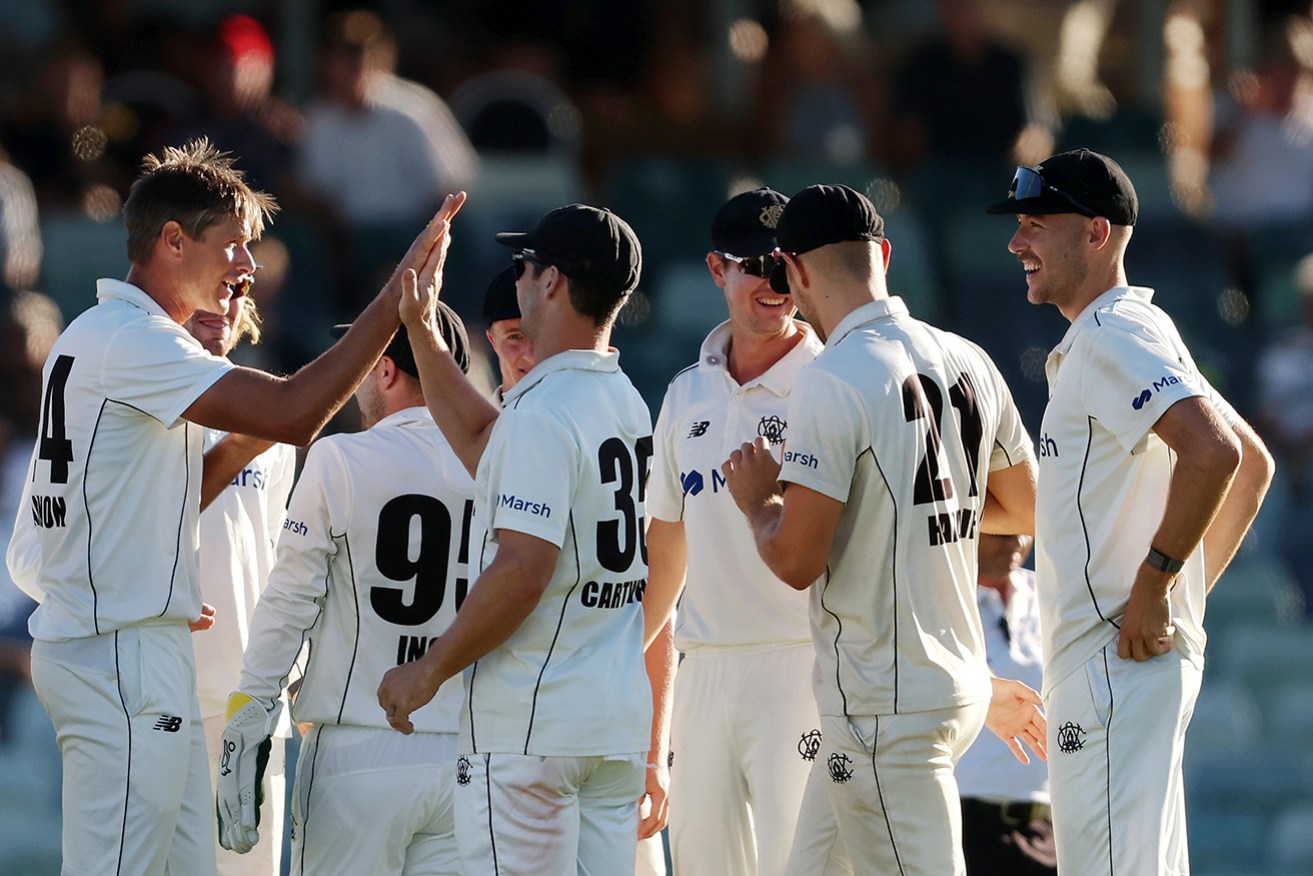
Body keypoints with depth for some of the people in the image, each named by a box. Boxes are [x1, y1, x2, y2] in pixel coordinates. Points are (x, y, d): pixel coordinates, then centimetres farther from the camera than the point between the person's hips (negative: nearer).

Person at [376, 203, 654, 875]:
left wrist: (427, 671, -12)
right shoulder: (630, 404, 13)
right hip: (621, 716, 9)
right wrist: (421, 331, 28)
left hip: (531, 724, -9)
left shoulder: (543, 410, -15)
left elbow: (522, 572, -21)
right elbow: (484, 443, 27)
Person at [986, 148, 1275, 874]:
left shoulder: (1114, 337, -12)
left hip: (1117, 658, -11)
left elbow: (1213, 451, -28)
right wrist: (1189, 592, 19)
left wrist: (1154, 585, -21)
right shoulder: (1092, 343, 20)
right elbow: (1255, 464, 27)